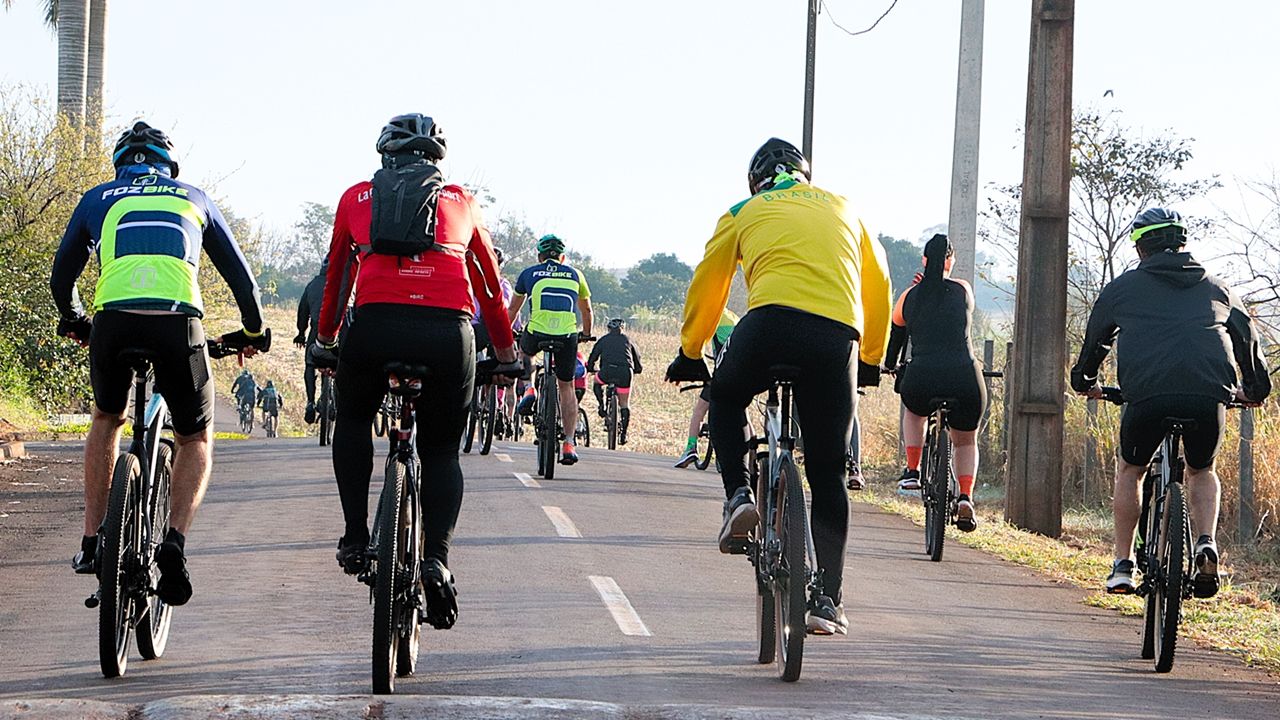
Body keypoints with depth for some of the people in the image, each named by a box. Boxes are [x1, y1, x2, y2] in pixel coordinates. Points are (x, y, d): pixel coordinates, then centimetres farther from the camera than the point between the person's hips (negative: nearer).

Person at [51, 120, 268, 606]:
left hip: (113, 324, 1)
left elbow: (61, 278, 30)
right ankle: (175, 540, -6)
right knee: (196, 440, 20)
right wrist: (253, 331, 46)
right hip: (178, 325, -1)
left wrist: (73, 321, 50)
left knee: (107, 418, 32)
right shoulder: (193, 199, 27)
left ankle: (92, 542, 25)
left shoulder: (98, 199, 26)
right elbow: (240, 275, 30)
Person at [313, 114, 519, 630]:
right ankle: (437, 558, -7)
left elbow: (337, 277, 31)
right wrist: (506, 354, 42)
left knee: (352, 421, 29)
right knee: (442, 452, 16)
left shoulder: (357, 198, 23)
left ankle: (356, 537, 17)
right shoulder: (460, 201, 24)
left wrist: (324, 342, 45)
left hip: (376, 325, 0)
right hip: (449, 332, 0)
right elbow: (489, 285, 31)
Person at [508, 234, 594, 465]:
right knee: (567, 387, 14)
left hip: (537, 333, -1)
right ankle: (569, 443, 7)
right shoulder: (575, 274, 19)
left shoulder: (529, 273, 16)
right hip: (567, 336, 1)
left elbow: (513, 309, 27)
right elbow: (586, 310, 32)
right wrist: (586, 334, 48)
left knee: (524, 350, 36)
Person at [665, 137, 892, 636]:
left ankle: (738, 496, 10)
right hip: (838, 334, 2)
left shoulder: (744, 212, 22)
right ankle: (826, 599, 5)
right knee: (828, 477, 10)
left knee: (726, 398, 31)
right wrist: (872, 359, 41)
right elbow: (878, 285, 31)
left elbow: (706, 289, 24)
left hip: (772, 321, -2)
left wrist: (690, 354, 36)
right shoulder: (841, 209, 29)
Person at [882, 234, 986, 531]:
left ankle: (913, 471, 24)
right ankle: (965, 498, 2)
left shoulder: (910, 297, 12)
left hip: (921, 381, 0)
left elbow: (894, 337, 28)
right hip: (965, 380, 0)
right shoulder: (963, 291, 10)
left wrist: (891, 367, 49)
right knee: (966, 442, 24)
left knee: (914, 412, 37)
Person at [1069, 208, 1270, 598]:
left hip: (1147, 394, -2)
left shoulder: (1123, 287, 20)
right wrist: (1255, 389, 49)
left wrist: (1085, 382, 50)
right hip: (1209, 396, 2)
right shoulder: (1215, 287, 25)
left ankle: (1123, 566, 19)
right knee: (1201, 471, 28)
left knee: (1130, 470, 24)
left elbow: (1095, 339, 32)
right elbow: (1247, 338, 33)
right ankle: (1206, 544, 4)